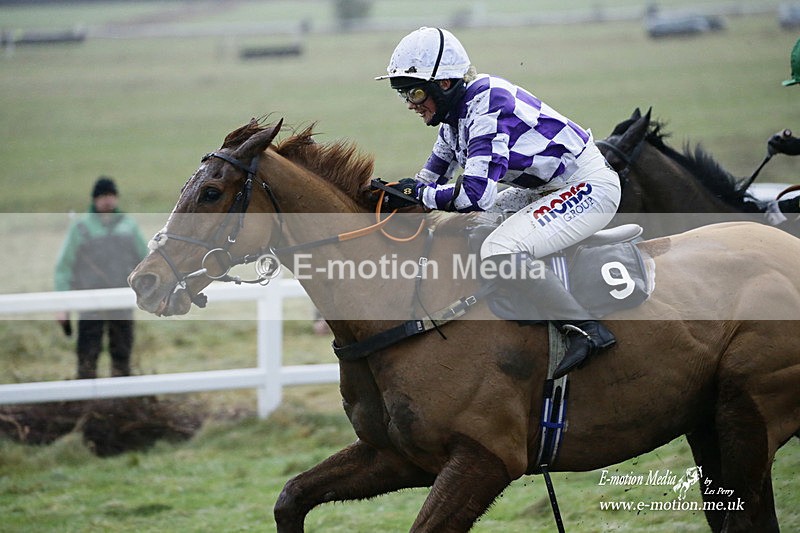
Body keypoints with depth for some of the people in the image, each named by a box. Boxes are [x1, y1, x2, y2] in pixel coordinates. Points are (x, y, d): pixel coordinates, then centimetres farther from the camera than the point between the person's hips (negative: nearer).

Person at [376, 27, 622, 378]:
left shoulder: (487, 106, -25)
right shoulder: (455, 115, 5)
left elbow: (477, 194, -32)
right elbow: (432, 175, 16)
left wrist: (421, 193, -18)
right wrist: (398, 194, -3)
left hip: (590, 187, -11)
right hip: (549, 188, 11)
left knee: (500, 250, -28)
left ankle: (585, 329, -20)